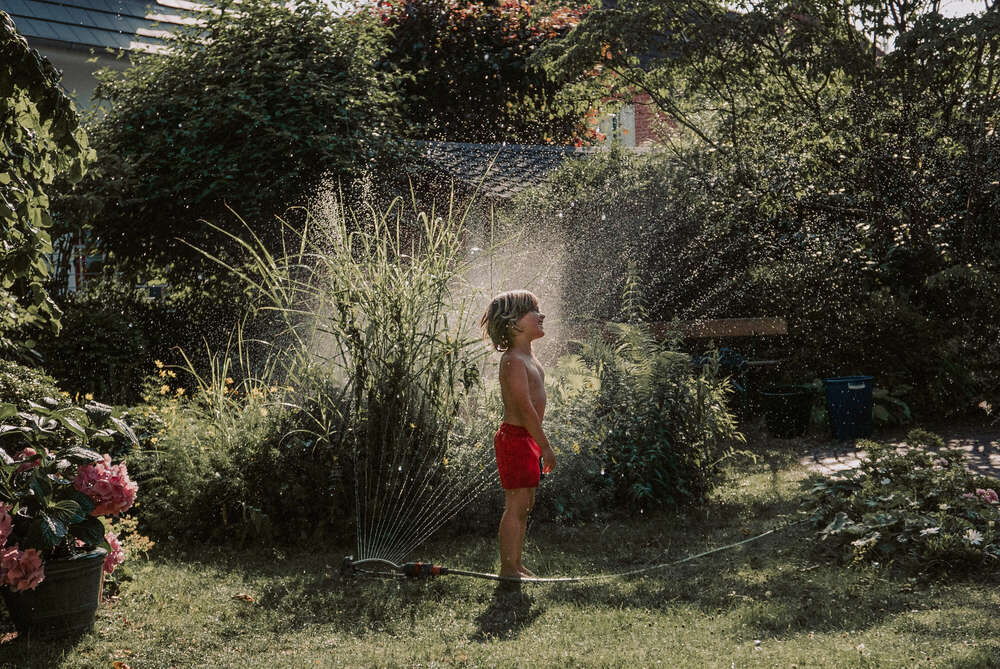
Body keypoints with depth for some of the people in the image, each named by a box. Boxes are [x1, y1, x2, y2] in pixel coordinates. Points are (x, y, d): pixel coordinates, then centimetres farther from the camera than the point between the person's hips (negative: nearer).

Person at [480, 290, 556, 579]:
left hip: (525, 439, 10)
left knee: (524, 504, 13)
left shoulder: (528, 356, 15)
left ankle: (515, 565, 21)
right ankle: (508, 568, -1)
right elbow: (525, 407, -22)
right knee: (516, 504, -6)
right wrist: (545, 446, -21)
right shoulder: (514, 360, -17)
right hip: (515, 438, -10)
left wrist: (539, 444, 19)